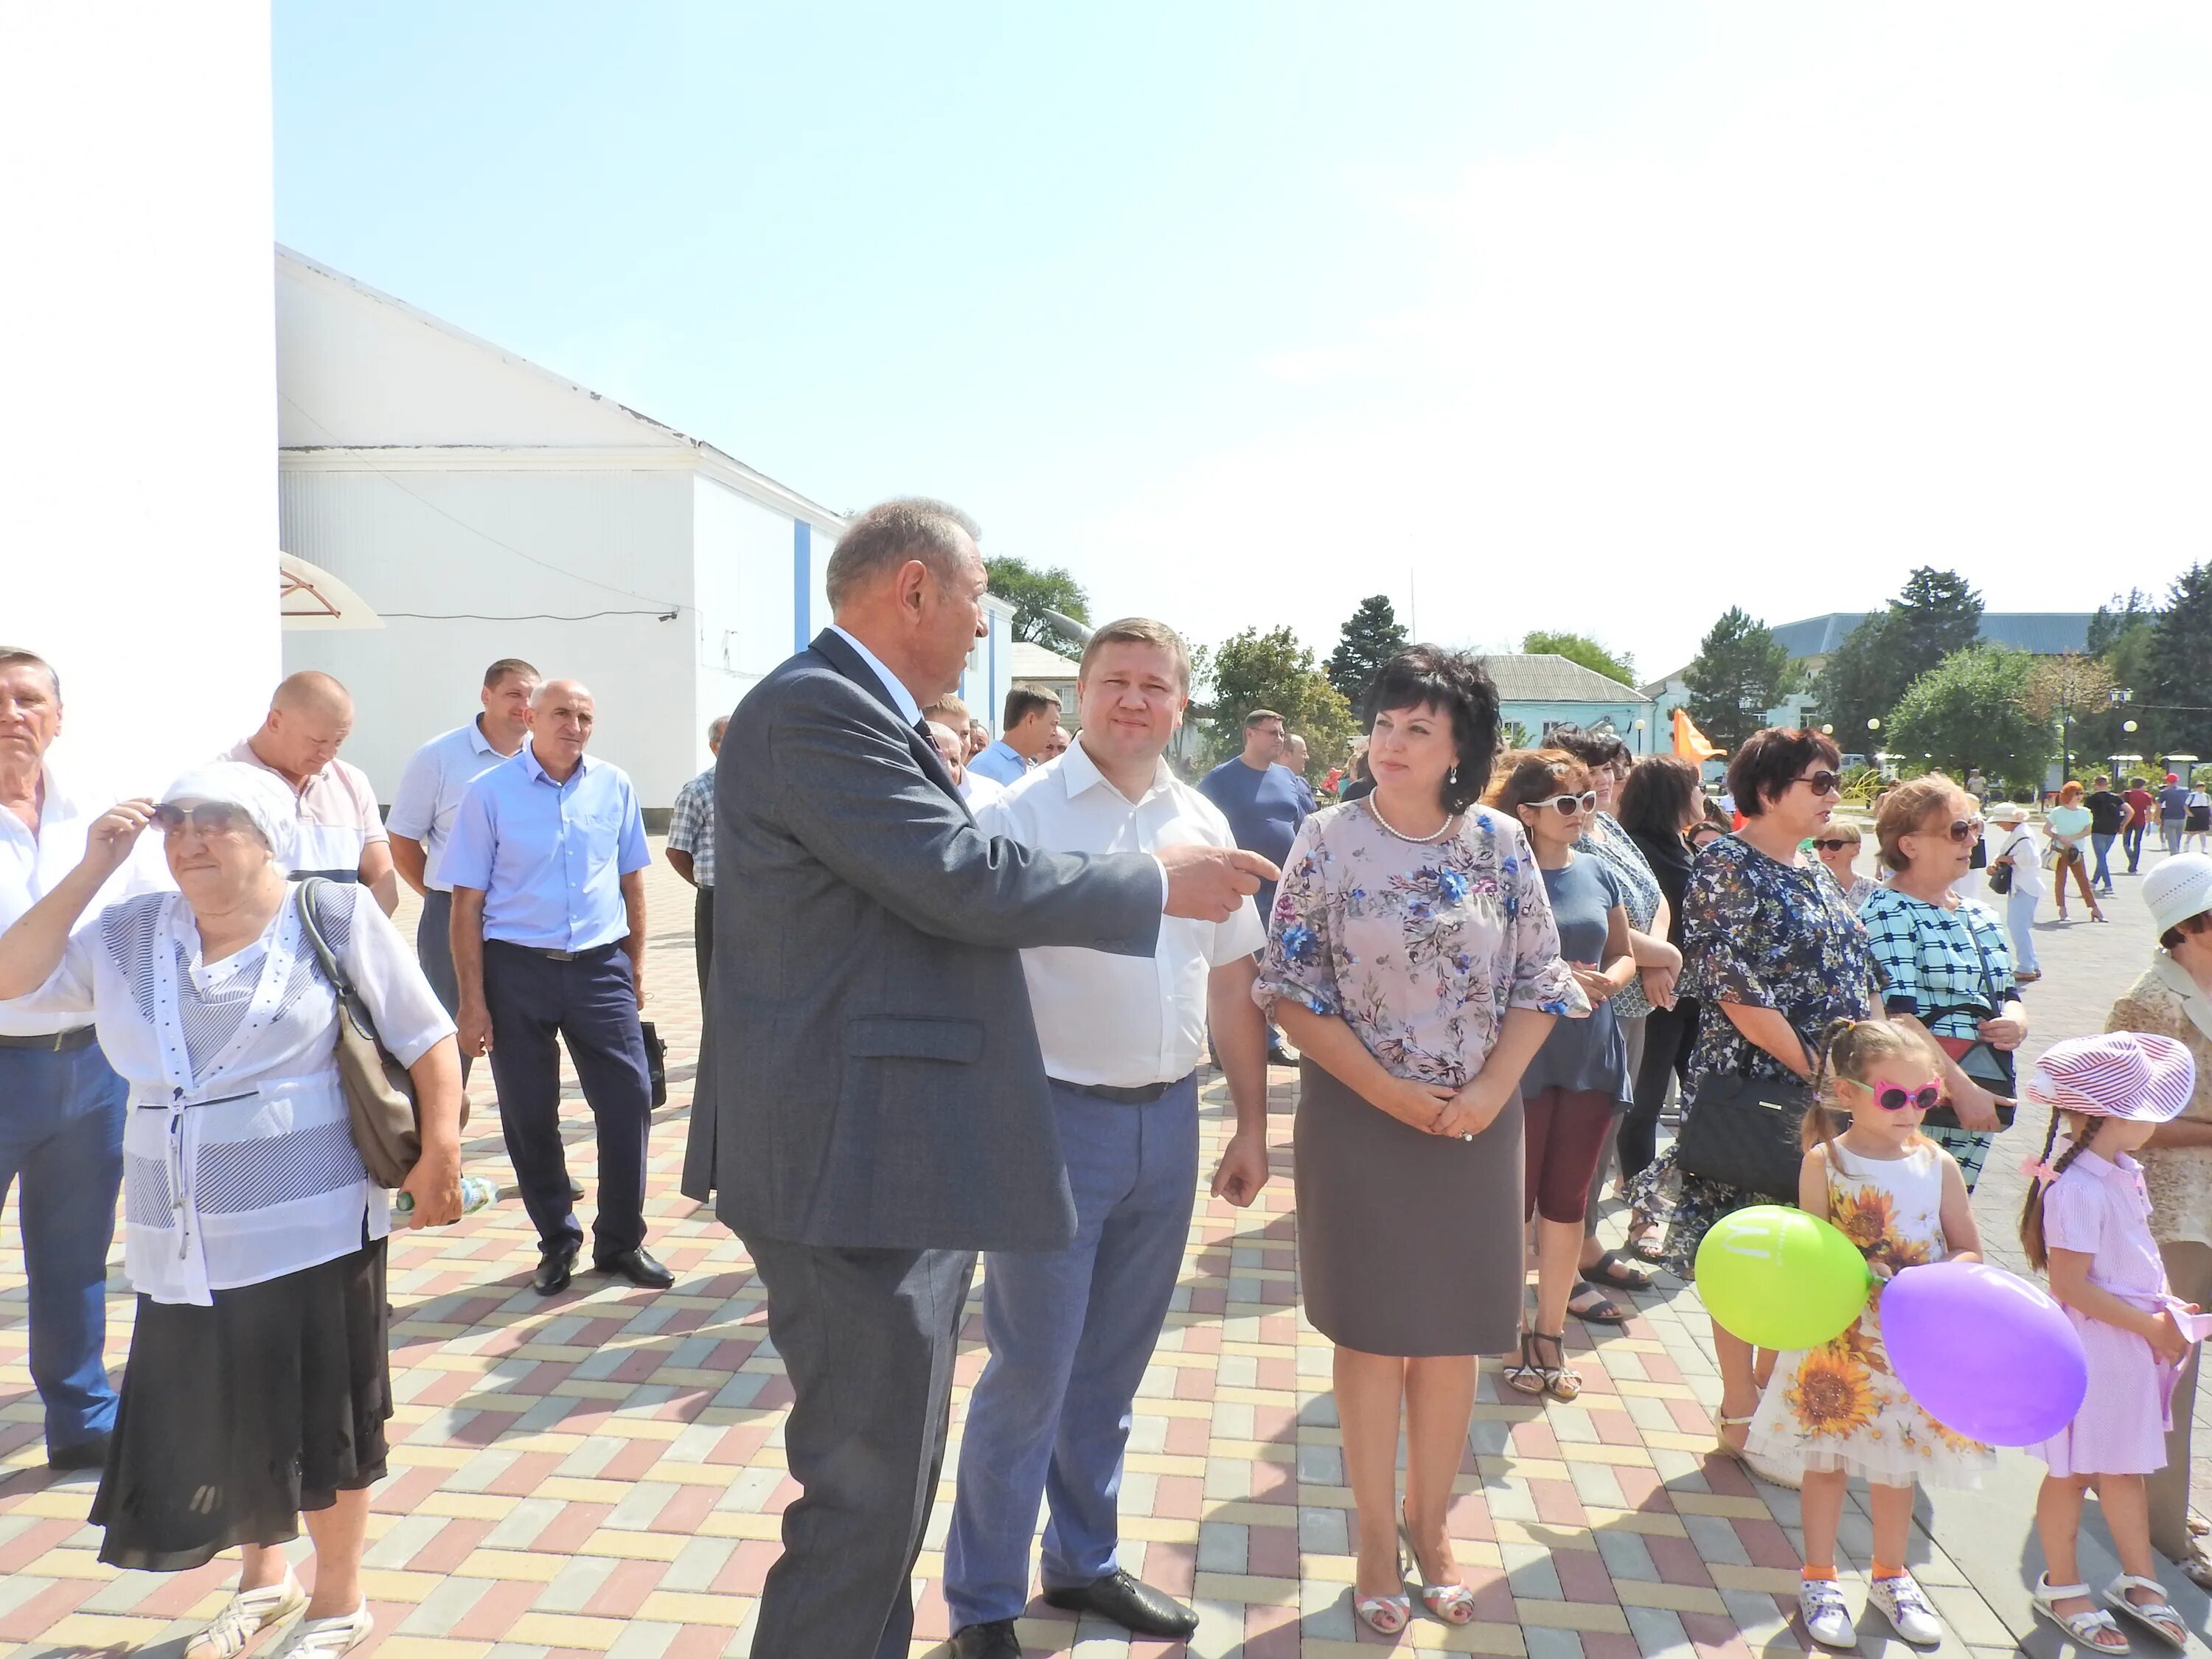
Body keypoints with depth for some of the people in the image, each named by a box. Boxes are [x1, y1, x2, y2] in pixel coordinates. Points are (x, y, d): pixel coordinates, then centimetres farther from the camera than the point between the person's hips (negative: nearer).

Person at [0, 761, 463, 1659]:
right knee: (210, 1420, 17)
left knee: (321, 1417, 7)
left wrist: (439, 1148, -13)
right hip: (180, 1246, 5)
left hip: (311, 1232, -4)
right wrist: (91, 871, -4)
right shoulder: (130, 934, 6)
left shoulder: (335, 918, -6)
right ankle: (263, 1576, 42)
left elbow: (428, 1042, -4)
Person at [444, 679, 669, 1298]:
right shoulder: (490, 794, -4)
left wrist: (636, 966, 11)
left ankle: (620, 1241, 16)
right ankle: (556, 1241, 26)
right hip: (517, 968, -2)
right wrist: (473, 1001, -6)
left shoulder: (615, 787, 3)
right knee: (529, 1115, 7)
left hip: (600, 967, 2)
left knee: (629, 1101, 0)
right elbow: (468, 904, -3)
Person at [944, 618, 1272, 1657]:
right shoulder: (1022, 813, -8)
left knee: (1114, 1366, 18)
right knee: (1031, 1371, 3)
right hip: (1057, 1115, -5)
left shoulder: (1203, 824, 8)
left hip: (1169, 1119, 5)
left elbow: (1232, 980, 13)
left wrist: (1251, 1124, 12)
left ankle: (1084, 1563, 36)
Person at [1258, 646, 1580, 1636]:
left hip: (1477, 1121, 2)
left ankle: (1430, 1527, 31)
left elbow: (1537, 983, 3)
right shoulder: (1329, 840, -7)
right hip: (1358, 1117, -2)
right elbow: (1290, 988, -8)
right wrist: (1384, 1089, -15)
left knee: (1451, 1334, 12)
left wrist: (1492, 1089, -11)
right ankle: (1378, 1539, 24)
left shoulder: (1500, 842, -1)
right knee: (1373, 1333, 7)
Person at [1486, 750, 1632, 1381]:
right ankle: (1510, 1336, 23)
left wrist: (1610, 980, -7)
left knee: (1567, 1202, 13)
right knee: (1513, 1204, 7)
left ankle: (1550, 1331, 28)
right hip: (1520, 1060, -5)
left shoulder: (1600, 873, 6)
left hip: (1590, 1060, 5)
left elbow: (1623, 952, 15)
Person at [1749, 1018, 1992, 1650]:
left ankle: (1890, 1575, 38)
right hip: (1838, 1342, -2)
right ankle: (1819, 1578, 27)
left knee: (1896, 1462, 17)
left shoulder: (1938, 1165, -4)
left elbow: (1970, 1249, 1)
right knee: (1827, 1459, 9)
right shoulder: (1825, 1162, -11)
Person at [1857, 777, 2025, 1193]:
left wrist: (2015, 1022, -1)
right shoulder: (1887, 913, -11)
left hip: (1982, 1099, 8)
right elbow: (1899, 1017, -19)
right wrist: (1961, 1088, -22)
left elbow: (2008, 995, 22)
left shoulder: (1979, 916, 15)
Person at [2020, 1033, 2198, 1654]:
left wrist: (2169, 1306, 5)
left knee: (2125, 1466, 22)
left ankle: (2139, 1582, 38)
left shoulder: (2126, 1172, 4)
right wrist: (2152, 1326, -18)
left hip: (2134, 1350, 9)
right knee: (2073, 1472, 8)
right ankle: (2061, 1587, 25)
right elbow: (2071, 1284, -25)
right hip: (2089, 1351, -9)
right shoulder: (2075, 1190, -26)